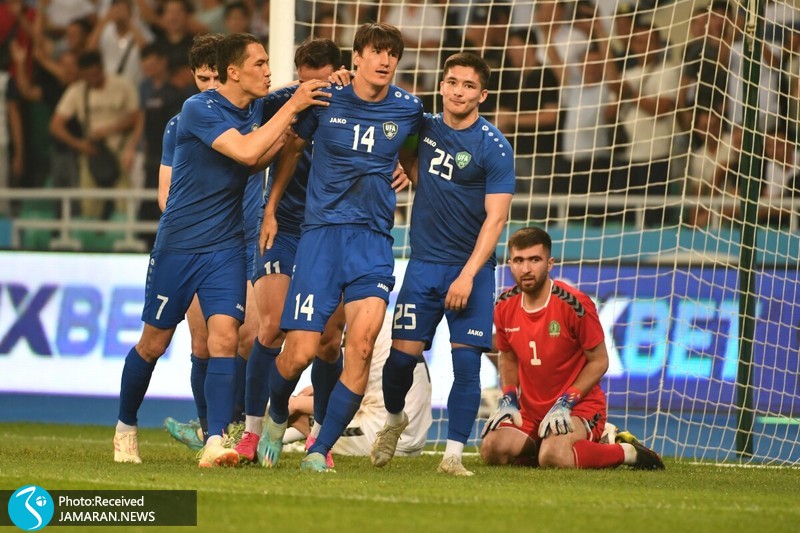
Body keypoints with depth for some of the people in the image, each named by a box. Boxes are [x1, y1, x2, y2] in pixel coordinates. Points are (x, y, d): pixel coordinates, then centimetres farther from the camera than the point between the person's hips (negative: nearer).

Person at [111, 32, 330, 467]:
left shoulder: (254, 108, 3)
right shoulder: (199, 109, -18)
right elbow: (246, 152, -29)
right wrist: (292, 108, -26)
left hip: (226, 246, 4)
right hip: (178, 245, -4)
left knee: (225, 337, -14)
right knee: (153, 344, 8)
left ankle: (215, 444, -18)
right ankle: (125, 429, 29)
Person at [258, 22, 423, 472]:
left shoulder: (408, 110, 3)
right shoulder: (325, 101, -1)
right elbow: (292, 148, 17)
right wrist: (271, 208, 19)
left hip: (374, 237, 1)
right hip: (321, 231, -1)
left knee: (362, 342, -18)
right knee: (301, 351, -7)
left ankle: (321, 450, -8)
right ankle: (277, 417, 27)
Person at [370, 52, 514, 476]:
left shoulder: (494, 148, -8)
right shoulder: (425, 128, 5)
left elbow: (495, 219, -11)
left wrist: (468, 275, -18)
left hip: (471, 268, -3)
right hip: (424, 263, 3)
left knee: (466, 359, -11)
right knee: (403, 353, -1)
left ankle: (453, 454, -5)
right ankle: (394, 420, 28)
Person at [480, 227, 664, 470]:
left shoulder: (573, 304, -16)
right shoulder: (505, 307, 0)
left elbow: (599, 361, -10)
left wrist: (565, 403, -19)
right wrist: (508, 400, -1)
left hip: (579, 406, -6)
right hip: (529, 409, 6)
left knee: (553, 457, -34)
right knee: (492, 450, -19)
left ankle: (627, 451, -8)